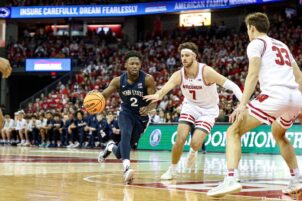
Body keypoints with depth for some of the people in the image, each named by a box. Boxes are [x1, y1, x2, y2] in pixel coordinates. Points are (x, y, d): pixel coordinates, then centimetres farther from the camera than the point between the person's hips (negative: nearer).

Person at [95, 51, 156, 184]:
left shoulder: (147, 79, -19)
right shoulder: (118, 81, -13)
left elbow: (154, 102, -19)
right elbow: (103, 96, -7)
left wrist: (147, 108, -43)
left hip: (141, 117, 0)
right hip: (126, 113, 0)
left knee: (120, 153, 3)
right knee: (126, 134, -35)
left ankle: (111, 147, 38)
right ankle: (127, 167, -39)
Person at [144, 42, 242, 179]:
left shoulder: (206, 72, -25)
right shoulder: (179, 75, -16)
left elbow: (230, 85, -27)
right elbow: (168, 86, -36)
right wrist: (159, 95, -60)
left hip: (208, 110, -3)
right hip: (190, 107, 3)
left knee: (195, 143, -17)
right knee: (180, 139, -12)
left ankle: (193, 151, 22)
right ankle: (172, 170, 8)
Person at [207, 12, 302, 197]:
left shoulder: (256, 43, 8)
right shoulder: (282, 45, 30)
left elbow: (253, 74, -8)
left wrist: (242, 104, -16)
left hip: (275, 95, -7)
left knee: (233, 132, 0)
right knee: (278, 134, 35)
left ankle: (230, 180, -19)